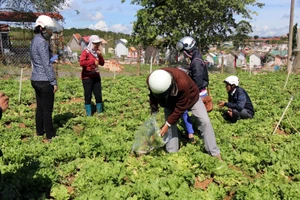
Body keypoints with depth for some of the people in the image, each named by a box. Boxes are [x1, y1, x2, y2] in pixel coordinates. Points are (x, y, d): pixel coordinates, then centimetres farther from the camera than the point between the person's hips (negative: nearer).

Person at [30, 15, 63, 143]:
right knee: (47, 109, -1)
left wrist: (52, 58, 9)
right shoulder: (42, 42, -16)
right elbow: (46, 64, -18)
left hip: (36, 79, 9)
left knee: (40, 107, 17)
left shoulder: (35, 40, 13)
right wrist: (54, 82, -15)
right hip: (44, 81, -9)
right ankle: (50, 136, 8)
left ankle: (39, 132, 28)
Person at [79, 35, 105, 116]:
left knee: (99, 96, 6)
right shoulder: (86, 52, -10)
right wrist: (93, 61, -23)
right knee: (88, 96, 0)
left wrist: (100, 55, -5)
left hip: (96, 77, 6)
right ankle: (89, 115, 8)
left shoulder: (97, 52, 10)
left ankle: (100, 113, 16)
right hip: (87, 77, -6)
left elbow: (102, 63, 10)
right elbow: (82, 63, -25)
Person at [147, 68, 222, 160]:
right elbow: (153, 98, -9)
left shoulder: (182, 82, -47)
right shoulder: (151, 80, -32)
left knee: (205, 121, -9)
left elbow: (180, 108, -33)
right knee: (170, 125, -6)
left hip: (190, 97, -3)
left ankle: (214, 153, 3)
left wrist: (168, 124, -27)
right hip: (169, 100, 4)